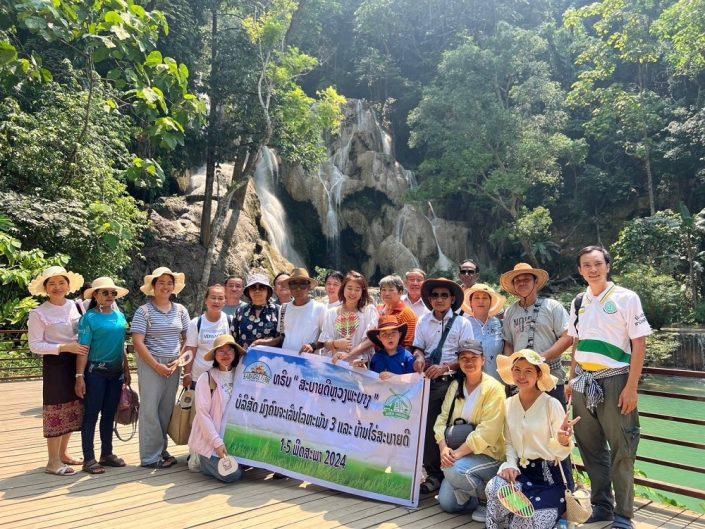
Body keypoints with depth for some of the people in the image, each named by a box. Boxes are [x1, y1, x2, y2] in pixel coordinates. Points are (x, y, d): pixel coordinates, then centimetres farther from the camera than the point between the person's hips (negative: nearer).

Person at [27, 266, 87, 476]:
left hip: (77, 363, 5)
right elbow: (34, 345, -11)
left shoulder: (78, 306, 6)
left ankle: (63, 453, 28)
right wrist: (64, 347, -18)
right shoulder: (38, 313, -7)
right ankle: (53, 462, 8)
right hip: (55, 365, -5)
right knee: (56, 409, -2)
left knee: (72, 409, 12)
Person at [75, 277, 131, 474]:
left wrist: (126, 370, 15)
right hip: (95, 372, -5)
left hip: (116, 373, 6)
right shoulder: (89, 318, -8)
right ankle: (89, 458, 11)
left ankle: (107, 454, 25)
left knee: (109, 414, 13)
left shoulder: (120, 316, 9)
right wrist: (79, 376, -15)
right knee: (91, 414, 3)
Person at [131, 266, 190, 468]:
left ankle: (161, 451, 22)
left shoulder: (180, 310, 8)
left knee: (166, 409, 10)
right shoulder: (144, 311, -5)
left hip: (174, 365, 4)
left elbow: (187, 339, 11)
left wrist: (178, 361, -3)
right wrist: (157, 365, -13)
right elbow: (138, 342, -10)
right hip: (150, 364, -4)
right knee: (150, 409, -2)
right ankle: (150, 457, 8)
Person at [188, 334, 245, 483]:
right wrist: (217, 442, -16)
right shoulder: (206, 378, -9)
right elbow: (202, 413, -12)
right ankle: (202, 460, 11)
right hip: (209, 438, -5)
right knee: (231, 475, -17)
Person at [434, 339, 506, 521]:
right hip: (459, 454, 6)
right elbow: (442, 419, 2)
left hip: (489, 454, -6)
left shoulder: (493, 388, -14)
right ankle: (477, 495, 24)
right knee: (446, 503, -3)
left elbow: (486, 433, -21)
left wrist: (458, 452, -23)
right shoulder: (455, 385, 5)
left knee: (454, 471, -30)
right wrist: (443, 448, -14)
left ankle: (491, 500, -3)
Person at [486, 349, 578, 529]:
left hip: (551, 475, -3)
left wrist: (563, 440, -31)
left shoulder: (552, 404, -11)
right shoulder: (509, 404, 3)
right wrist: (511, 465, -8)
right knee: (495, 489, -28)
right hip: (522, 470, 3)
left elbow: (560, 453, -9)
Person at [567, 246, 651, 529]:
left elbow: (639, 343, -7)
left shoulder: (626, 298, -5)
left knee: (621, 451, 1)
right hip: (584, 381, 5)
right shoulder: (578, 303, 10)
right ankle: (601, 506, 28)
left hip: (613, 379, -5)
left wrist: (631, 387, -12)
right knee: (591, 447, 12)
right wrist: (572, 379, 14)